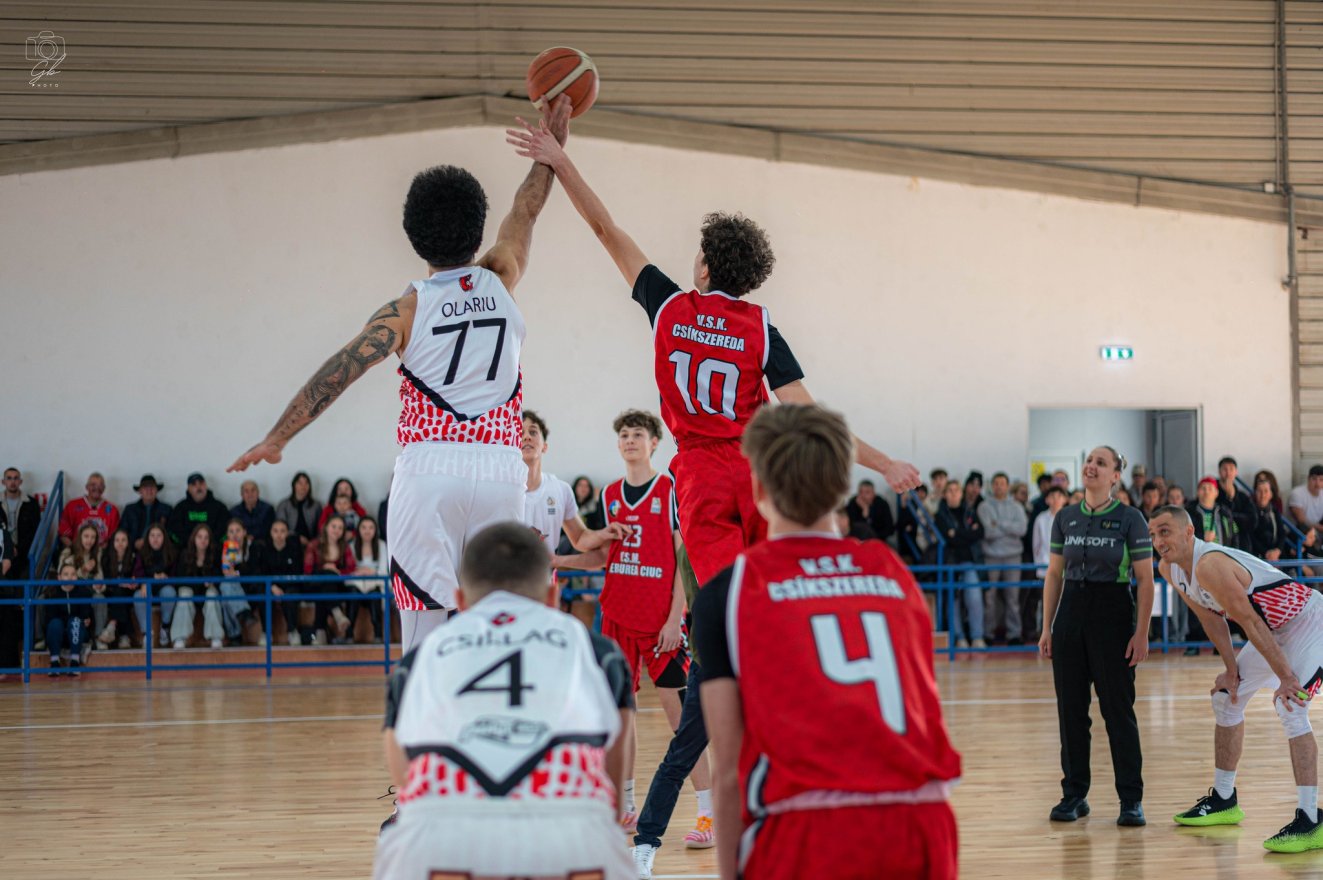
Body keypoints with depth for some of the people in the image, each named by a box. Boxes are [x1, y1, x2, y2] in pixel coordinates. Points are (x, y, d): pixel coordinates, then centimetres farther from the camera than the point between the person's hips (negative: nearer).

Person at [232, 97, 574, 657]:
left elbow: (337, 374, -2)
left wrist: (276, 440, 3)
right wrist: (551, 146, 38)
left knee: (427, 619, -3)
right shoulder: (500, 282, 10)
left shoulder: (409, 308, 2)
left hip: (429, 469, -2)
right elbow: (525, 211, 26)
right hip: (499, 469, 2)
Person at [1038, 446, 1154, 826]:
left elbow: (1146, 580, -5)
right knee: (1070, 707, 5)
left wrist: (1142, 633, -12)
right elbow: (1054, 574, 12)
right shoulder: (1065, 518, 7)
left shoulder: (1130, 519, -5)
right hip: (1070, 613, 4)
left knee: (1118, 708, -2)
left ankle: (1131, 799, 4)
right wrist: (1047, 628, 7)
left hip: (1113, 613, -4)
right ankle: (1074, 794, 15)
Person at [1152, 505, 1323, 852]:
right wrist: (1232, 670, 6)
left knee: (1290, 706, -25)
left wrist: (1285, 678, -27)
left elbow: (1251, 623, -30)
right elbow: (1212, 618, 9)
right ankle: (1223, 800, 31)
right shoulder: (1170, 569, -3)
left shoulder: (1209, 565, -32)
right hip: (1276, 629, 11)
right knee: (1226, 698, 17)